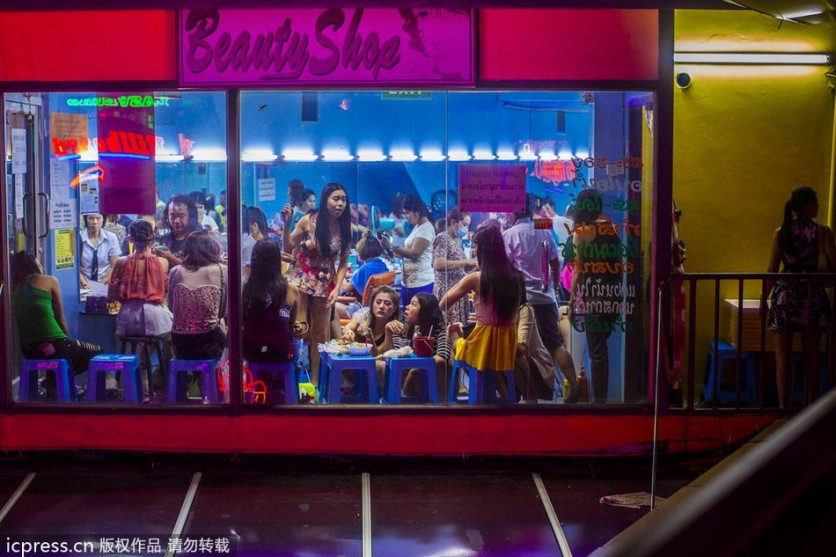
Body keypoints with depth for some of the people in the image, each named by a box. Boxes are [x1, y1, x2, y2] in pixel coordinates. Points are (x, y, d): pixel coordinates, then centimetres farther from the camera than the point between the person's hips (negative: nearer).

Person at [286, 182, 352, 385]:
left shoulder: (345, 228, -6)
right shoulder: (308, 221, -13)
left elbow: (343, 263, 0)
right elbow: (288, 248, -5)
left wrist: (337, 289, -10)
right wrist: (287, 224, -19)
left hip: (325, 283, 3)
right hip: (300, 278, -3)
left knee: (321, 334, 9)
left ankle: (315, 380, 18)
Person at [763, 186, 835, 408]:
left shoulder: (781, 232, 0)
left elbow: (772, 270, -1)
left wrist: (764, 298, 6)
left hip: (786, 293, 1)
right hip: (812, 294, -1)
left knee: (782, 356, 5)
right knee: (811, 356, 8)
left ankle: (783, 406, 2)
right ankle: (811, 407, 10)